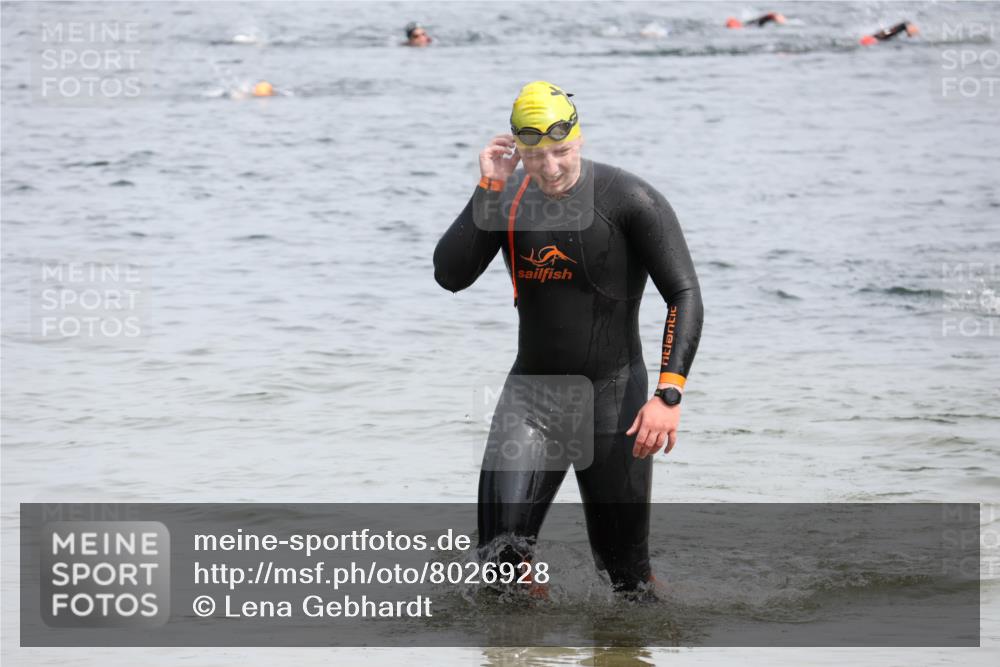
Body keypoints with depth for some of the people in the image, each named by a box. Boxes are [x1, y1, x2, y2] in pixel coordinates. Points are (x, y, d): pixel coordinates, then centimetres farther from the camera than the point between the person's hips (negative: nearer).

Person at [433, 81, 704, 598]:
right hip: (531, 393, 3)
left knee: (624, 565, 3)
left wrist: (668, 394, -22)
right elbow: (449, 275, -8)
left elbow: (684, 296, -12)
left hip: (613, 394, -3)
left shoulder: (630, 201, -12)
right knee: (502, 553, -13)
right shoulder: (507, 198, 1)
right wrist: (488, 190, -15)